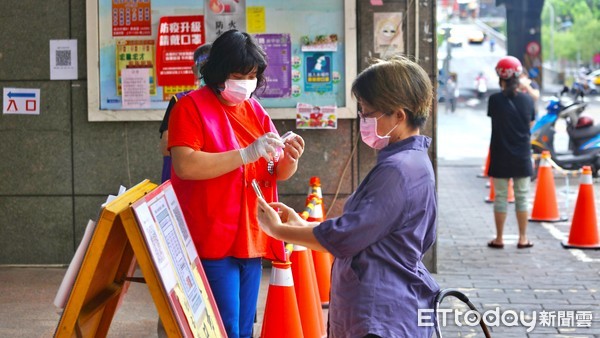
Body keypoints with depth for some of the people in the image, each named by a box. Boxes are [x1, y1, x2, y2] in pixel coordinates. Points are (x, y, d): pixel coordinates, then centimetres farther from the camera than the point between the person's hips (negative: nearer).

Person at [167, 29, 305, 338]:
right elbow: (185, 165, -20)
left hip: (251, 240, 7)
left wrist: (290, 157, -8)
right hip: (212, 243, -6)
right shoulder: (191, 107, -6)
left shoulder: (256, 111, 13)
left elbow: (279, 173, 16)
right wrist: (247, 153, -23)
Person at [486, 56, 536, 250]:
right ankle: (523, 238, 13)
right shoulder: (527, 100, -4)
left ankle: (499, 239, 11)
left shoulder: (495, 100, -12)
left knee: (501, 197, 7)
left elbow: (492, 116, 2)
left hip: (500, 156, -1)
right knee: (521, 197, 11)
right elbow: (530, 124, 6)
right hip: (522, 156, 2)